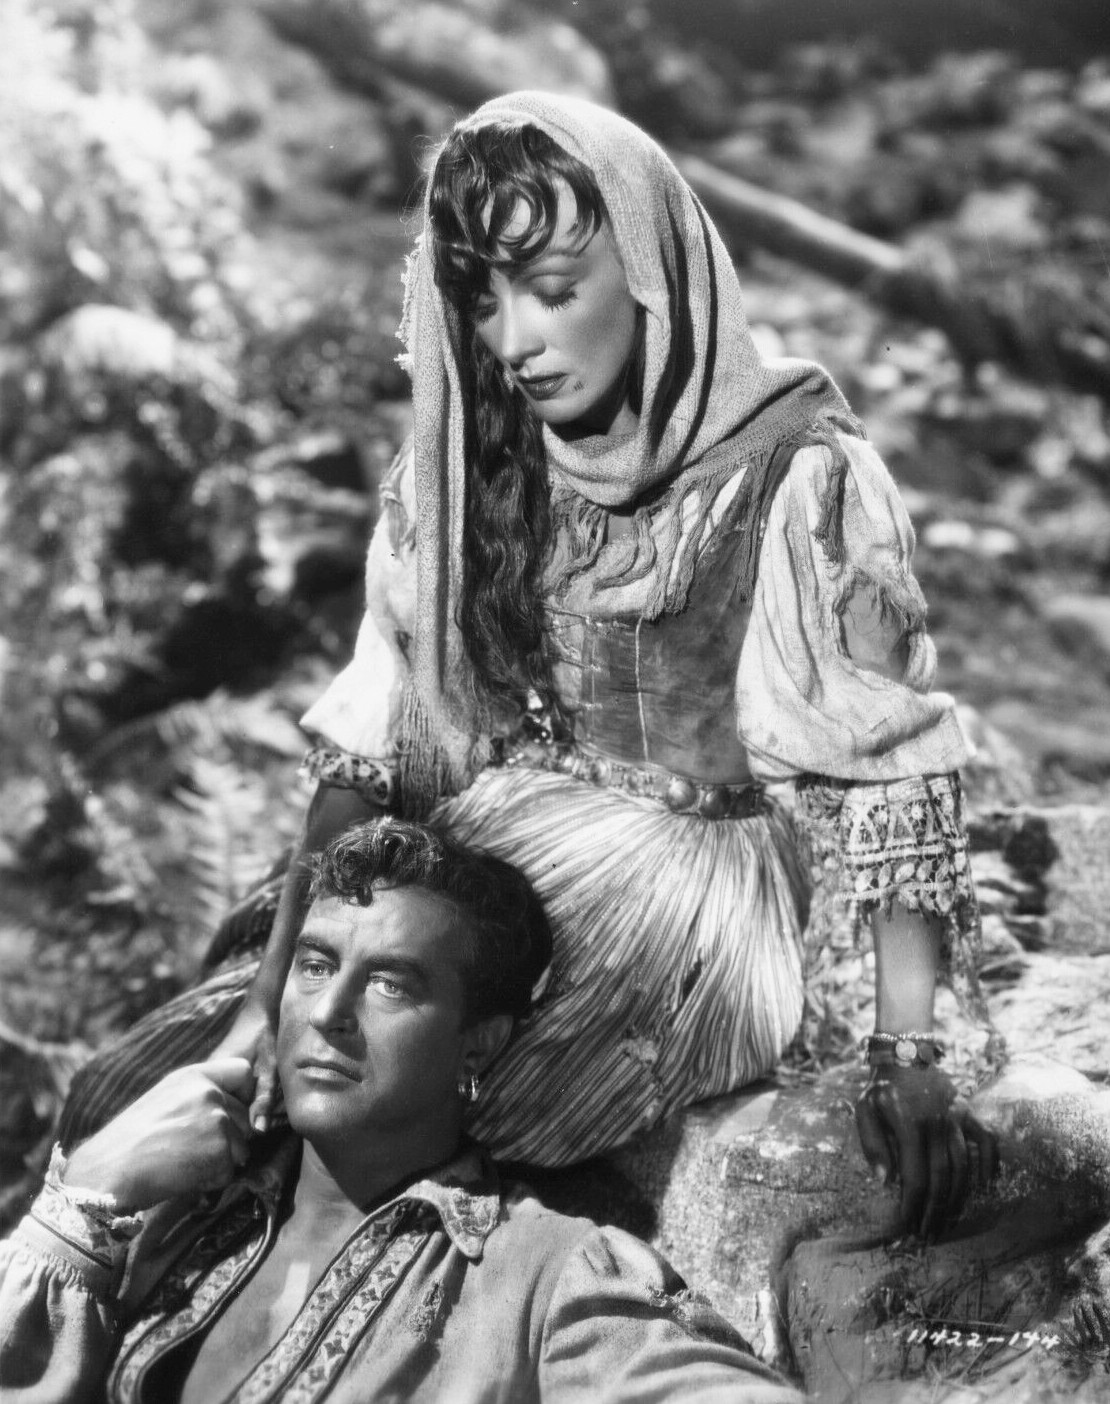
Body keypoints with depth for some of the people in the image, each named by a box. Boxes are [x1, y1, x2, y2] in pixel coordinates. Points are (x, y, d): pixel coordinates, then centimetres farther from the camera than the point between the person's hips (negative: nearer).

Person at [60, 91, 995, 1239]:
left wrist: (904, 1056, -20)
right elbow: (370, 747, -1)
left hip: (693, 910, -4)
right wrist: (273, 990, -11)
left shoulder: (796, 472, -13)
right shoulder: (463, 467, 1)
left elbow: (890, 768, -13)